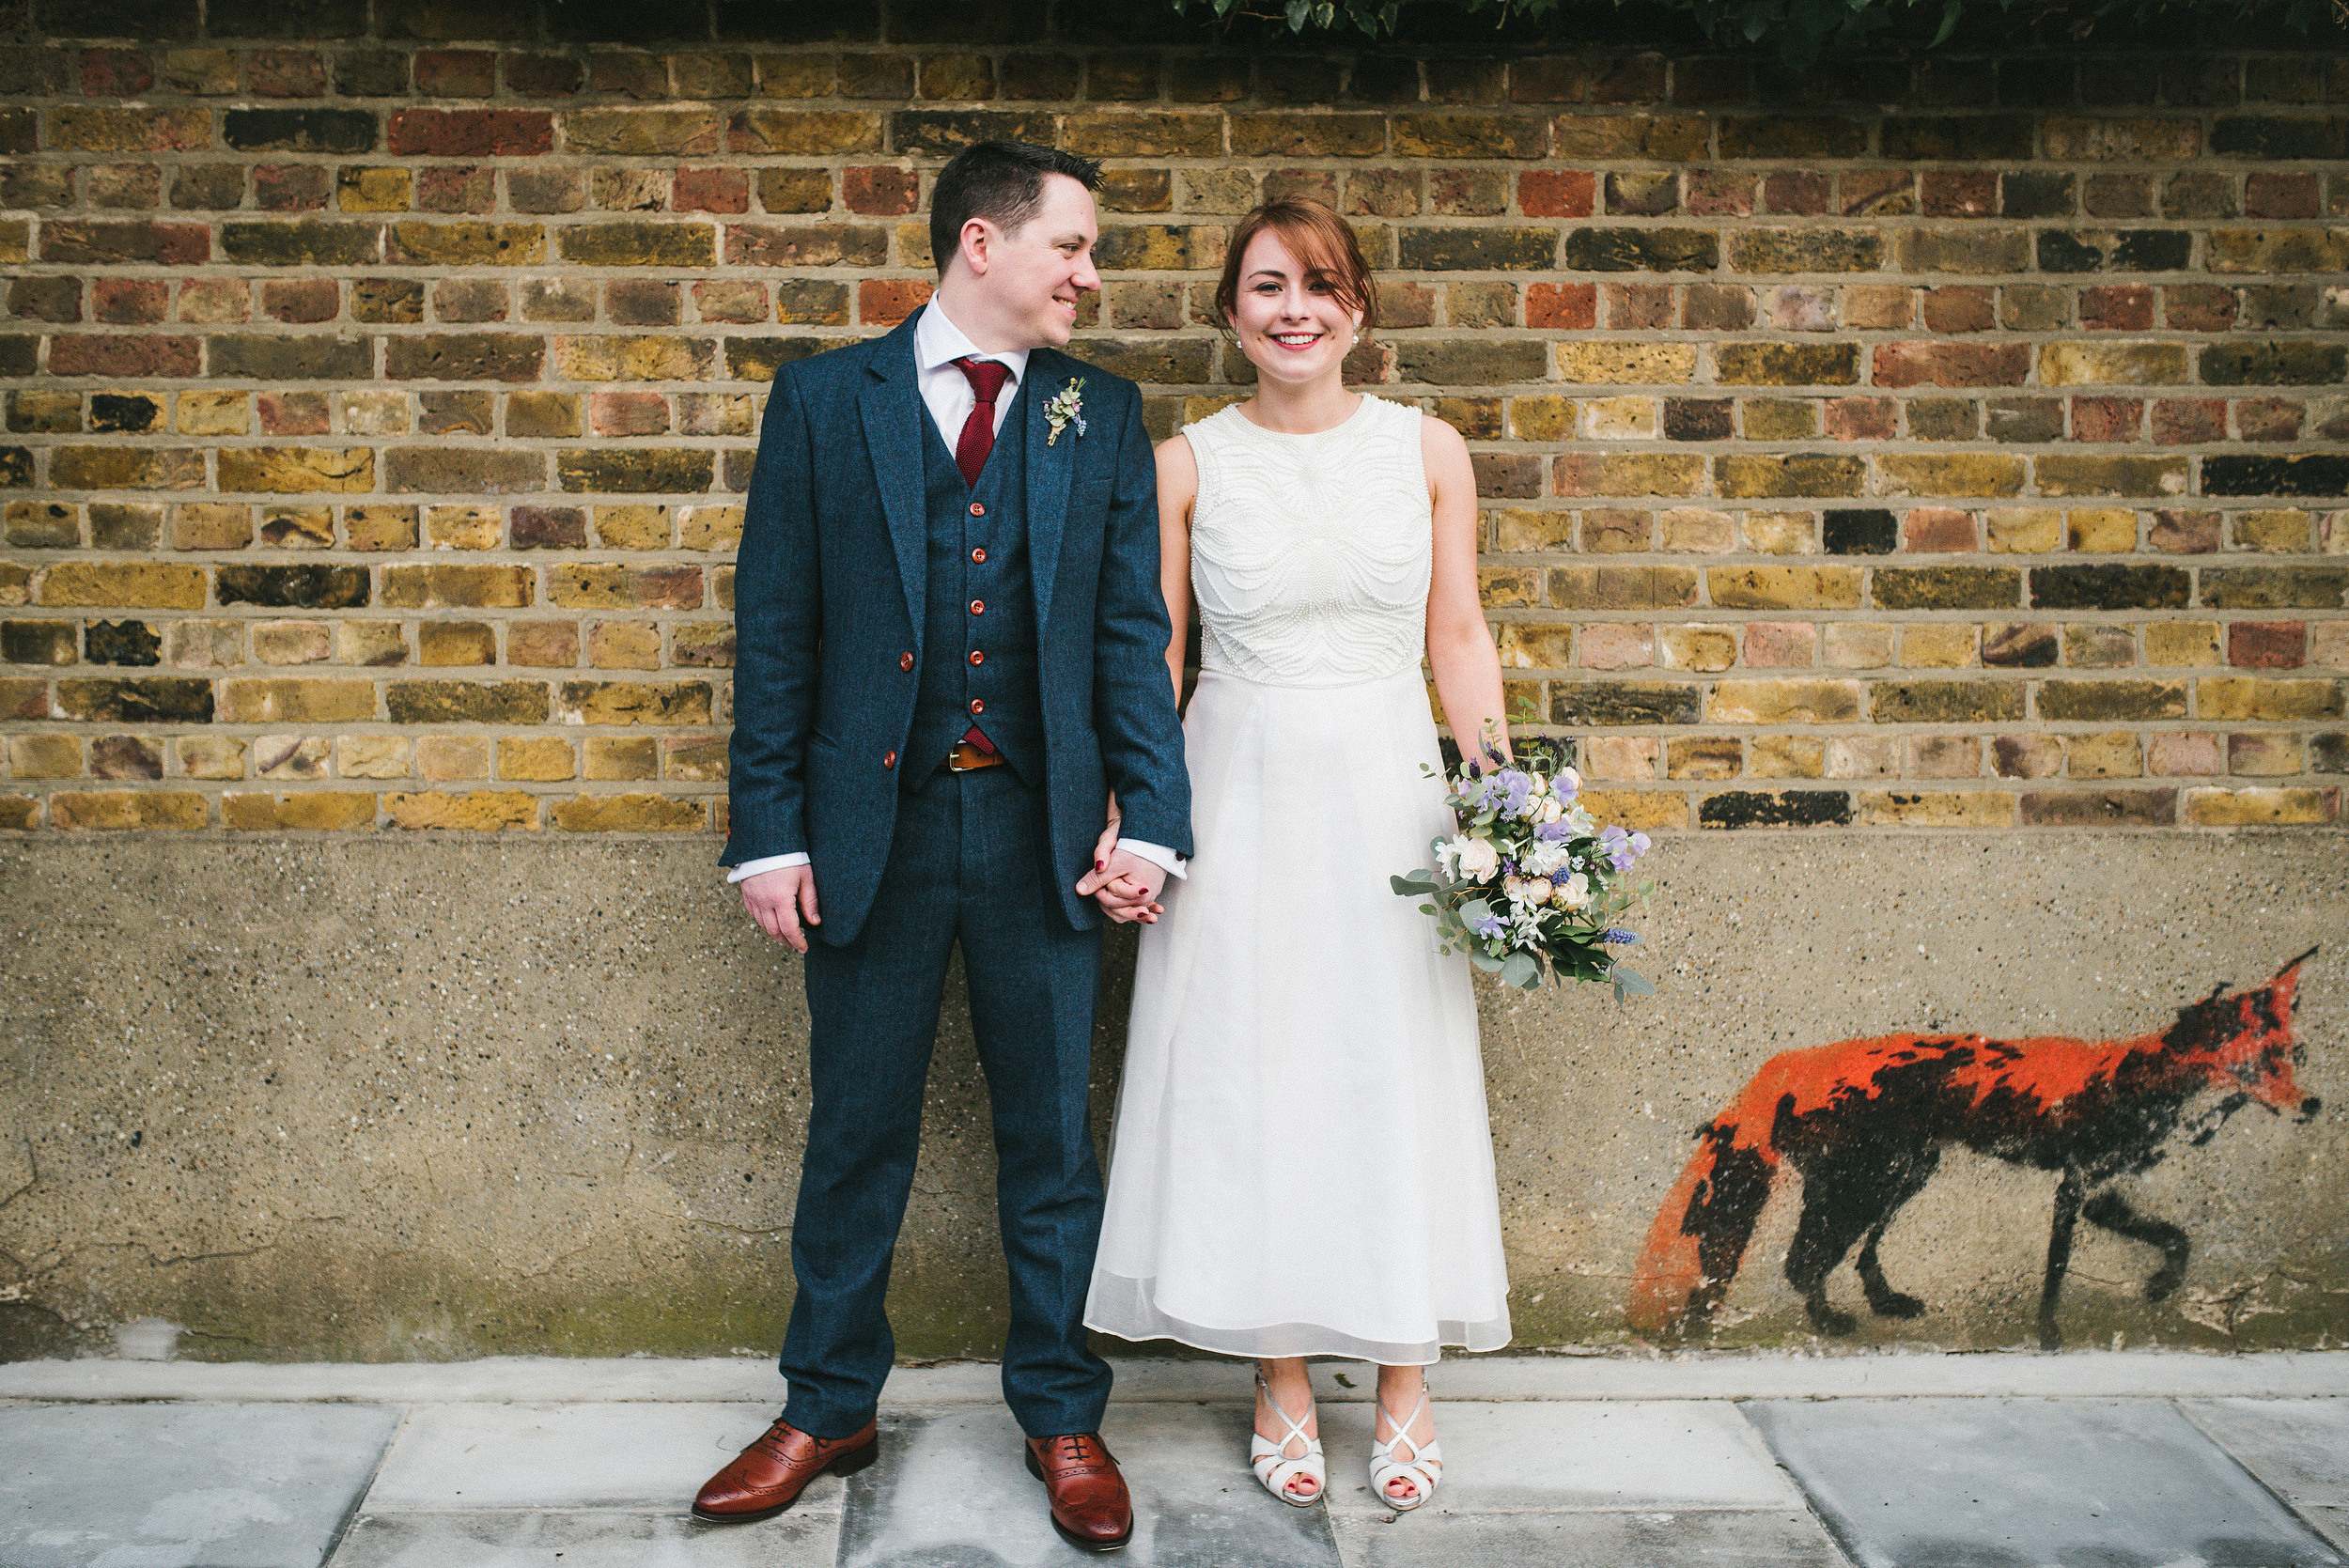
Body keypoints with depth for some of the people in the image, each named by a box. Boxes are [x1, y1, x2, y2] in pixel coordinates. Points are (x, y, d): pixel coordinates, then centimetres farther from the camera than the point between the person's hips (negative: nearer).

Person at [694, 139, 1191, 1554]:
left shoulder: (1104, 415, 6)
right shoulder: (825, 400, 2)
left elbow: (1134, 632, 4)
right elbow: (776, 625, 1)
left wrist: (1151, 818, -5)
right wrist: (768, 830, -4)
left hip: (1043, 828, 1)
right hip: (873, 825, -1)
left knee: (1054, 1137, 9)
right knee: (857, 1133, 11)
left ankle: (1063, 1415, 26)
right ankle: (830, 1408, 29)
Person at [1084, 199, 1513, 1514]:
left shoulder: (1428, 450, 4)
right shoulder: (1186, 464, 2)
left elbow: (1461, 639, 6)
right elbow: (1154, 658, 3)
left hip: (1388, 795, 1)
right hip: (1241, 799, 0)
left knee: (1399, 1077, 5)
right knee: (1248, 1076, 4)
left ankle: (1405, 1384, 22)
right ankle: (1284, 1381, 21)